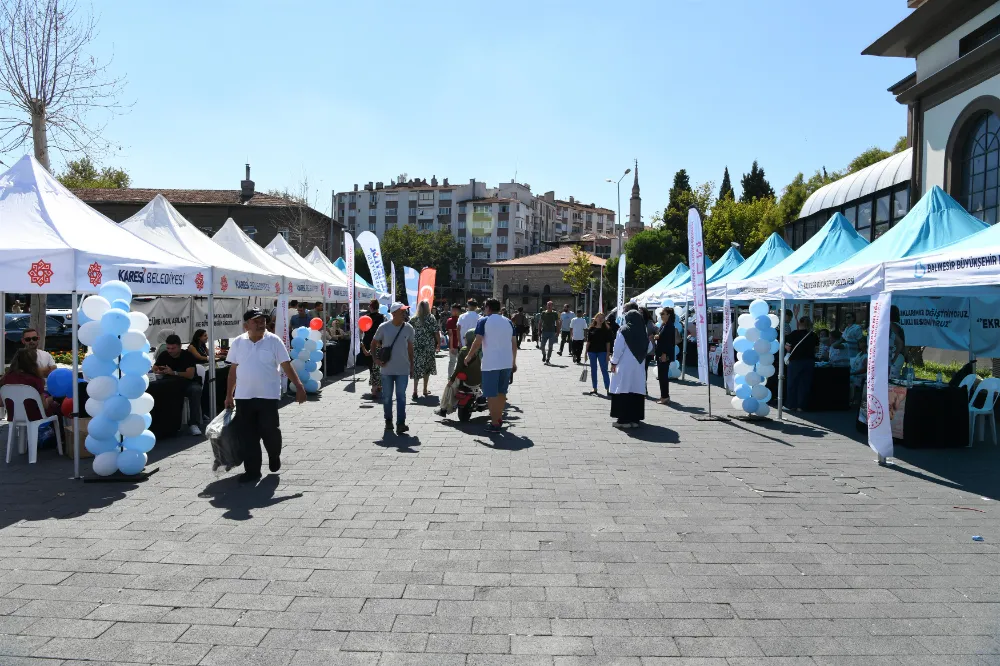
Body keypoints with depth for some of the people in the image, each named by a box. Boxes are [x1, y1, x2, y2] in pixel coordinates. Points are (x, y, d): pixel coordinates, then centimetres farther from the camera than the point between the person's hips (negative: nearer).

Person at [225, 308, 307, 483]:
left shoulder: (274, 341, -6)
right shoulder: (238, 343, 4)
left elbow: (286, 366, -5)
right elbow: (233, 370, 9)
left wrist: (299, 386, -12)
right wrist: (229, 395, 9)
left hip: (268, 396, -3)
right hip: (244, 397, 3)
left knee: (270, 431, 4)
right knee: (247, 434, 4)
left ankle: (274, 456, 33)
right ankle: (252, 470, 14)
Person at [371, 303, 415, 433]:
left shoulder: (408, 328, -1)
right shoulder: (384, 327, -6)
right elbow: (374, 344, 5)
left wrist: (411, 366, 10)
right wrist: (376, 359, -7)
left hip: (403, 369, 0)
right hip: (387, 369, 0)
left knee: (401, 396, -3)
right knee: (387, 396, 9)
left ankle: (400, 423, -2)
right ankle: (388, 421, 24)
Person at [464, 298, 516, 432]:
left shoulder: (484, 321, -3)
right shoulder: (508, 322, 12)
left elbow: (478, 342, -10)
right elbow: (514, 344, 12)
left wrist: (469, 356, 2)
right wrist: (514, 362, 20)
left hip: (491, 363, -5)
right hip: (507, 363, 5)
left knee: (491, 394, 1)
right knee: (501, 392, 18)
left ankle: (495, 423, 1)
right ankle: (499, 418, 28)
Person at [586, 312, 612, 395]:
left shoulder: (606, 329, -1)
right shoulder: (592, 329, 5)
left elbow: (608, 342, -2)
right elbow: (588, 341, 8)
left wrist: (608, 353, -7)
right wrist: (586, 352, 5)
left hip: (602, 351, -3)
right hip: (592, 351, 3)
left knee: (604, 370, -5)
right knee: (593, 370, 9)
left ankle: (608, 388, -3)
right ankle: (595, 389, 17)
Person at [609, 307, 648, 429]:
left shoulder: (623, 331, -11)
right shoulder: (643, 332, 6)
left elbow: (618, 348, -12)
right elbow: (648, 347, 13)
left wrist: (614, 362, -4)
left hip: (625, 365, -5)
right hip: (639, 366, 5)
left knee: (623, 391, -2)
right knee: (637, 391, 8)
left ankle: (624, 419, -4)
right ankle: (635, 418, 13)